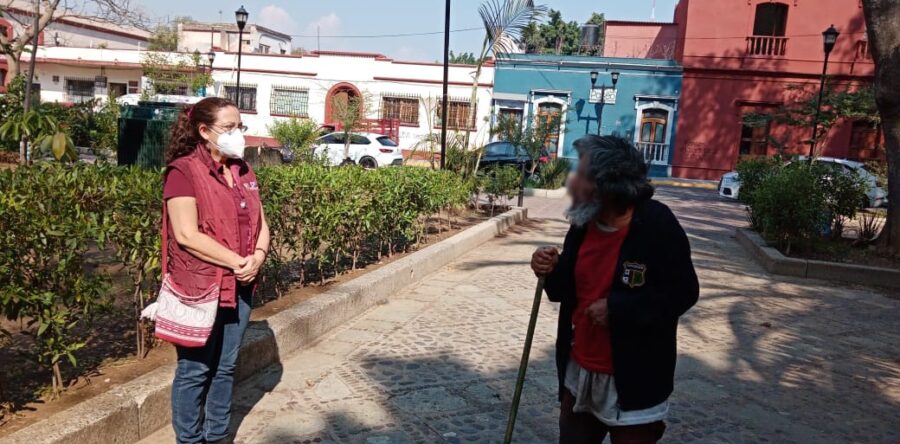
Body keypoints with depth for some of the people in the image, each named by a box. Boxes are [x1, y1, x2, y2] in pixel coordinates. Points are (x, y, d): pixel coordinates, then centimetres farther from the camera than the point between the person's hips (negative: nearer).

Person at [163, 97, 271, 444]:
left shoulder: (243, 171, 11)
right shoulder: (183, 171, -11)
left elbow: (260, 224, 11)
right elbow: (186, 235, -19)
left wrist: (258, 256, -9)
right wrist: (237, 262, -18)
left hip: (240, 287, 7)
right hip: (200, 289, -7)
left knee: (225, 368, 16)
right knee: (195, 370, 5)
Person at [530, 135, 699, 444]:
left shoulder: (657, 224, -19)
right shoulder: (583, 222, -1)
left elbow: (682, 293, -18)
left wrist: (616, 308, -24)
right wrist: (552, 271, -15)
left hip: (634, 382, -6)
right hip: (579, 372, 6)